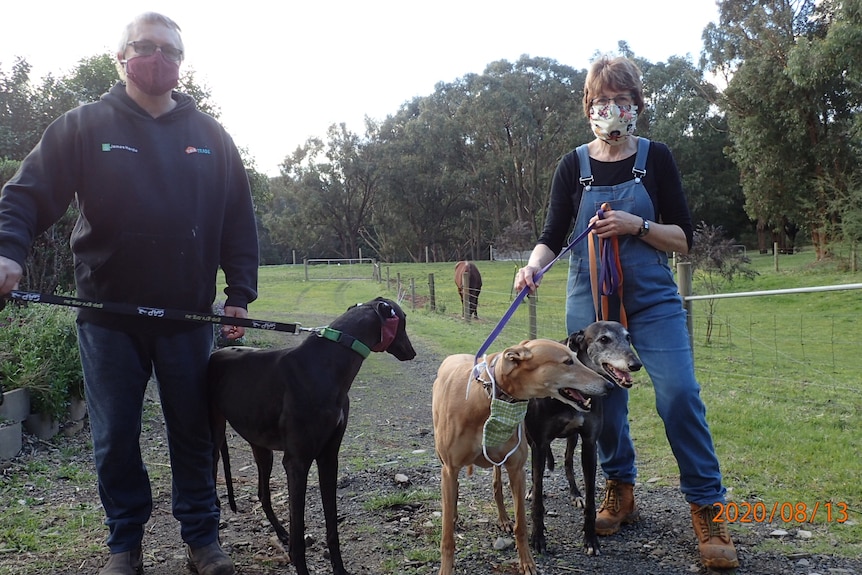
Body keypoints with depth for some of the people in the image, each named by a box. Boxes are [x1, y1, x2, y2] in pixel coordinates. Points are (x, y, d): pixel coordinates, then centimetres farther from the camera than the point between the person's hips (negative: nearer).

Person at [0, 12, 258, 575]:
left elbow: (239, 220, 7)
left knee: (193, 433, 10)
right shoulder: (84, 126, 1)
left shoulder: (210, 135, 6)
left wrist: (240, 294, 0)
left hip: (188, 316, 1)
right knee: (115, 438, 10)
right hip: (108, 317, 0)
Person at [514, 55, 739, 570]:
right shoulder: (574, 166, 4)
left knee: (679, 395, -13)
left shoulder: (656, 159, 1)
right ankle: (620, 492, 26)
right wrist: (533, 265, -17)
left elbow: (684, 239, 1)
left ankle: (707, 508, -1)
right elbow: (553, 237, 4)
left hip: (653, 300, -1)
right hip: (590, 301, 1)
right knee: (604, 401, 5)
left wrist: (636, 225, -16)